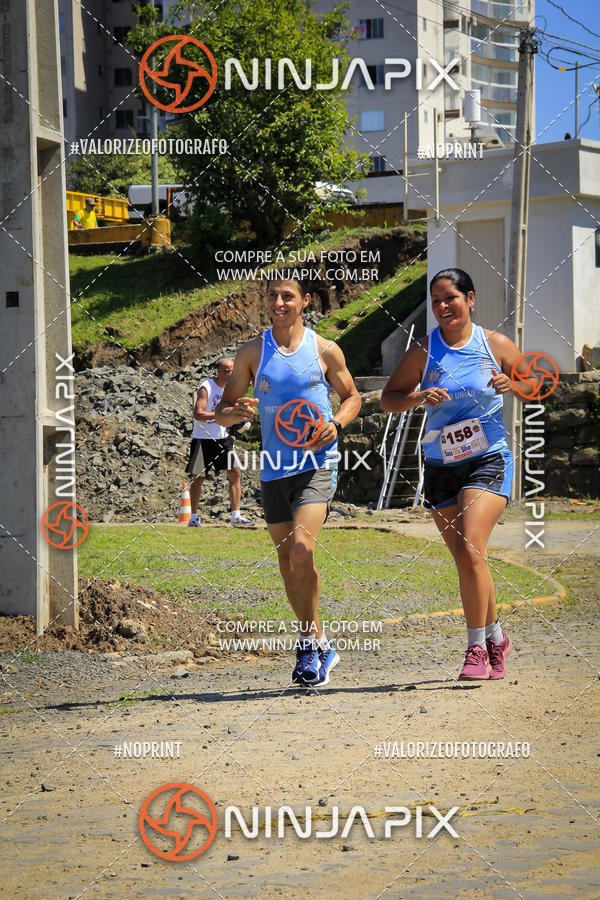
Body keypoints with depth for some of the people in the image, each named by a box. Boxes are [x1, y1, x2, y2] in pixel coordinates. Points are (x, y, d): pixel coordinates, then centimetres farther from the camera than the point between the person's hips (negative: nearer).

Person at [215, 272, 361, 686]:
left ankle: (309, 642, -6)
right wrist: (236, 412, -16)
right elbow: (223, 410, 8)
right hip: (274, 468, 4)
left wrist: (337, 423, -7)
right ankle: (321, 645, 25)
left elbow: (352, 395, 13)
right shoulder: (252, 353, 4)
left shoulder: (326, 351, 0)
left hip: (317, 465, -3)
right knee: (288, 561, 9)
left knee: (301, 549, -22)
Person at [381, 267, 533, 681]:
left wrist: (512, 384, -11)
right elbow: (388, 399, 3)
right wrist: (419, 397, -17)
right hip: (441, 467, 3)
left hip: (489, 461, -3)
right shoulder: (424, 350, 2)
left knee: (469, 549, -20)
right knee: (468, 561, 7)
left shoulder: (495, 344, 1)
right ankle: (497, 639, 27)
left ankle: (477, 648, -11)